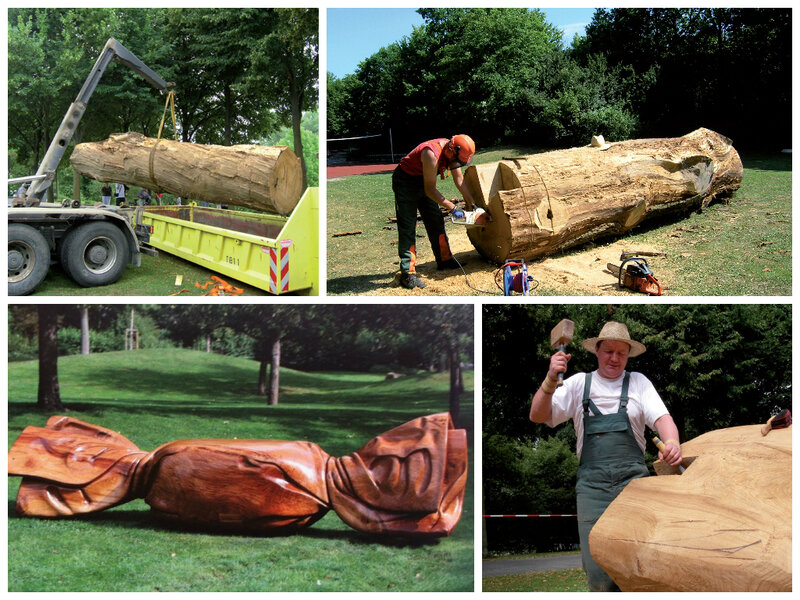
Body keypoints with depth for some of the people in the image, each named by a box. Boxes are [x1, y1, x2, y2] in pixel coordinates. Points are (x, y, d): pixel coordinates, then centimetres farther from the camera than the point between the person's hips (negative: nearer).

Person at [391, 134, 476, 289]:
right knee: (407, 227, -12)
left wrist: (471, 203, 7)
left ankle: (444, 259, 26)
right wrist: (453, 208, -25)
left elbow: (459, 179, 5)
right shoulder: (432, 154, -35)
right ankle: (407, 274, -16)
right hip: (405, 182, -9)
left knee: (436, 221, 12)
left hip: (423, 182, 9)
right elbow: (430, 191, -29)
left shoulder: (452, 151, -8)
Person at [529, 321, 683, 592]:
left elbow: (661, 417, 1)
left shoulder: (638, 382, 15)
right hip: (592, 482, 0)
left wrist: (672, 442, -21)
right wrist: (551, 379, -10)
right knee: (598, 574, -9)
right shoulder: (579, 383, 15)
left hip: (633, 479, 0)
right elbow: (538, 416, 6)